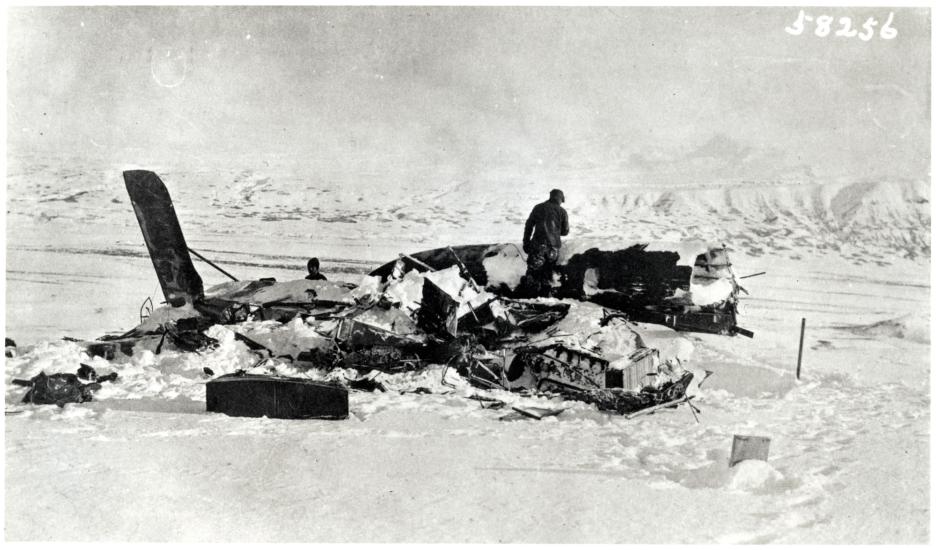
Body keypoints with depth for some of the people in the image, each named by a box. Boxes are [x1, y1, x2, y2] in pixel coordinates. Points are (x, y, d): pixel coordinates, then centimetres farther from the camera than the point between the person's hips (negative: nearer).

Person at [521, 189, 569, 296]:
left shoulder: (538, 208, 8)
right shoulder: (562, 211, 7)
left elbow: (529, 225, 7)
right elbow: (565, 231, 12)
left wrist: (526, 242, 12)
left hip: (538, 244, -1)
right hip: (554, 246, 2)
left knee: (533, 270, -1)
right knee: (548, 271, 14)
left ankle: (532, 294, -9)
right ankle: (545, 293, 16)